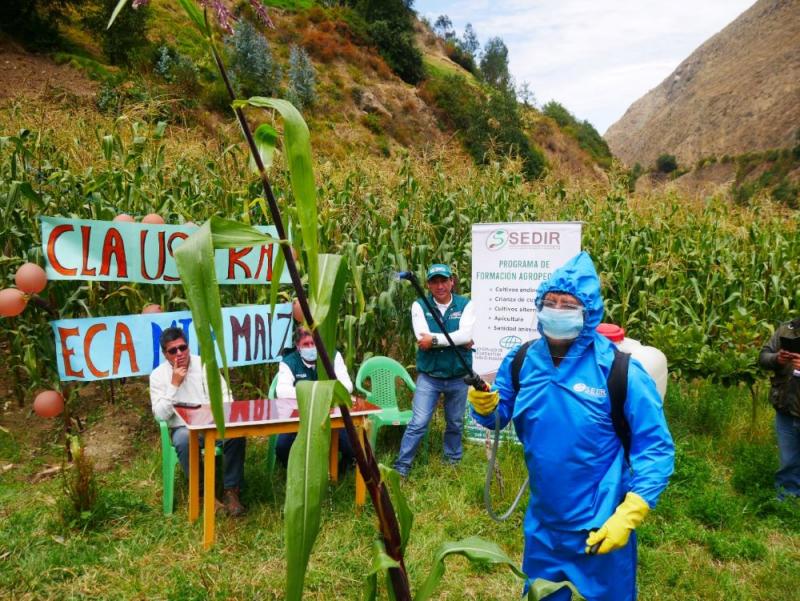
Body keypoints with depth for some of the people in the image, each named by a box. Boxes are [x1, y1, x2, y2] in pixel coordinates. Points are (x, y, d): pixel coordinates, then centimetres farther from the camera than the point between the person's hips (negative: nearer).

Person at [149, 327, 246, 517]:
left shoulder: (204, 364, 4)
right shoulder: (158, 375, 0)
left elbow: (225, 395, 3)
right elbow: (161, 415, -8)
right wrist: (174, 384, -15)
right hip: (183, 428, -1)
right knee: (184, 440, -37)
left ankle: (230, 490, -19)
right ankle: (201, 492, -20)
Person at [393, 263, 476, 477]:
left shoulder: (465, 305, -3)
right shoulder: (419, 306, -4)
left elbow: (466, 335, -18)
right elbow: (422, 338, -18)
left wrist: (434, 340, -21)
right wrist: (456, 340, -17)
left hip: (458, 377, 2)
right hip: (429, 376, -1)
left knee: (455, 423, 18)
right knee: (418, 423, -5)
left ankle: (453, 460, 39)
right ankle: (401, 466, 5)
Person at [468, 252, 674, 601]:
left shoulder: (618, 369, -19)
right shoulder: (521, 361, -7)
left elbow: (656, 448, -15)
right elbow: (500, 416, 5)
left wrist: (627, 517, -21)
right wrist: (484, 405, -19)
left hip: (602, 527, -4)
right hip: (542, 523, 4)